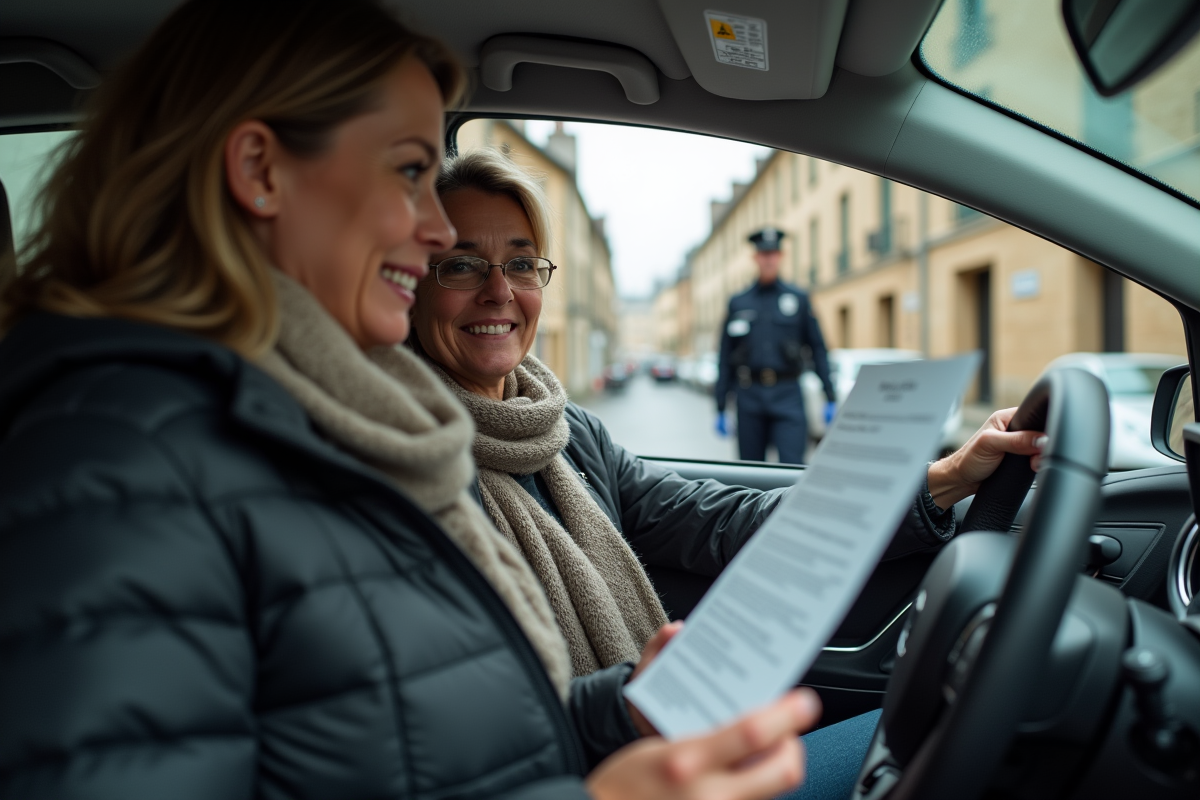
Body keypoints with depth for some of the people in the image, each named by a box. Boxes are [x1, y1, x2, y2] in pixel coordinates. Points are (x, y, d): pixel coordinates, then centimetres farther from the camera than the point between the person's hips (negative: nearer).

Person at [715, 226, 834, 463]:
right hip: (749, 398, 2)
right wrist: (720, 408, 4)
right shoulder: (738, 303, 10)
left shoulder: (799, 299, 8)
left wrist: (830, 398, 0)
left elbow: (818, 348, 6)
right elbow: (725, 358, 8)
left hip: (788, 397, -1)